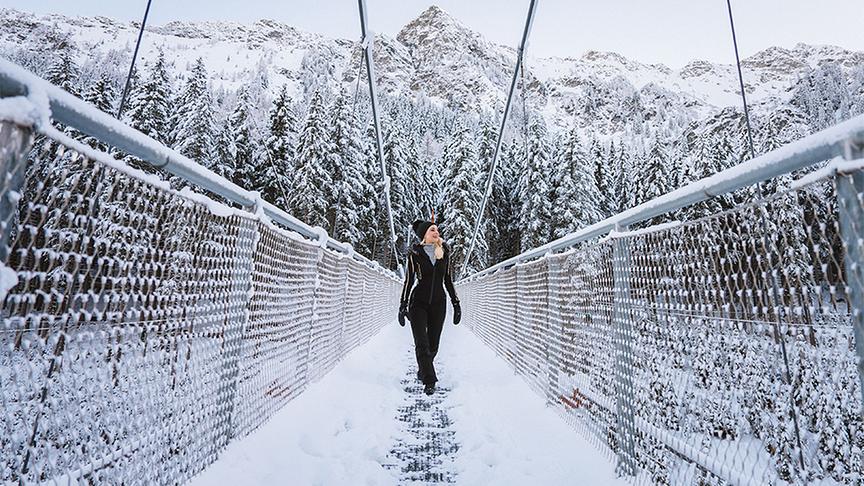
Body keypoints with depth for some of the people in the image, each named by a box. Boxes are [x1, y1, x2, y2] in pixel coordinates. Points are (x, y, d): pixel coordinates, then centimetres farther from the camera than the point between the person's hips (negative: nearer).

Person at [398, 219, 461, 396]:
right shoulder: (415, 253, -2)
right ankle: (429, 380, 5)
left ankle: (422, 371, 32)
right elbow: (409, 280, -1)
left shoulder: (444, 252, 6)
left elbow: (448, 280, 12)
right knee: (422, 344, -7)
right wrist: (403, 305, -5)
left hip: (438, 303, 3)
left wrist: (456, 303, 10)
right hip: (419, 302, -2)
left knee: (433, 345, 7)